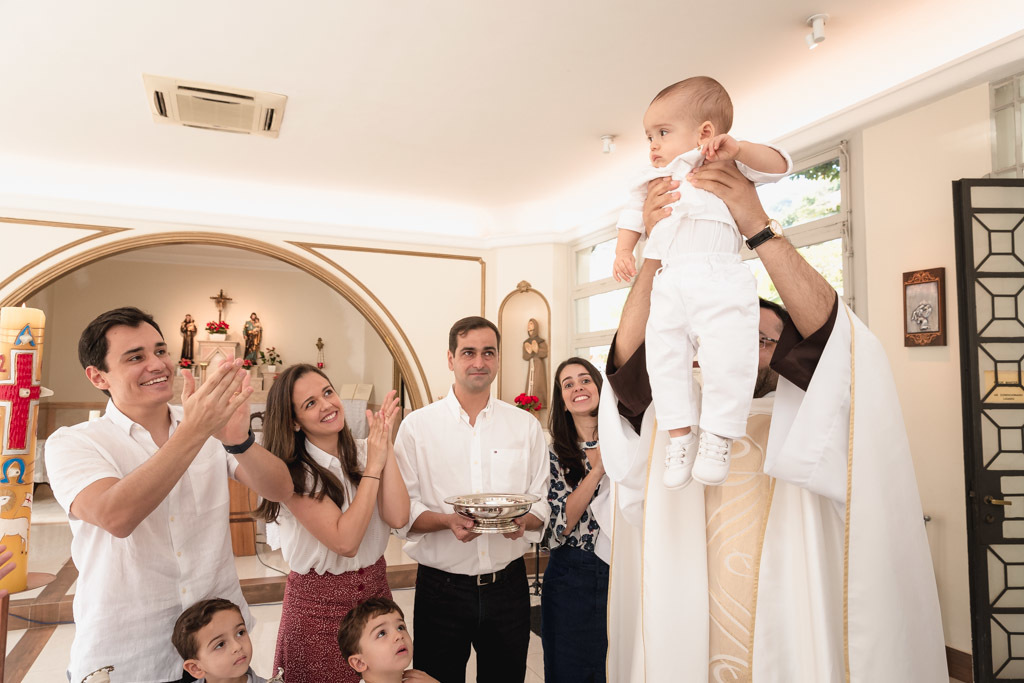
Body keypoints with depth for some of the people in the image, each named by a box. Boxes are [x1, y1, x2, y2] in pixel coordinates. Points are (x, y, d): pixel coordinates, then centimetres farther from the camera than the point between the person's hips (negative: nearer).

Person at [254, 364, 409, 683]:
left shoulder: (363, 451, -3)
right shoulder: (293, 474, -17)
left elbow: (397, 518, -17)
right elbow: (345, 542, -26)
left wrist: (386, 447, -19)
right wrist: (373, 467, -23)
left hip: (375, 588, 5)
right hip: (320, 603, -4)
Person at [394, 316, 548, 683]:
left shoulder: (526, 426, 5)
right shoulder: (416, 426, -2)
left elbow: (542, 503, 6)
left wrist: (524, 519, -16)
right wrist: (447, 521, -22)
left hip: (508, 586, 2)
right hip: (441, 589, -2)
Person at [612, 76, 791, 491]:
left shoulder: (728, 167, 10)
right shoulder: (655, 179, 25)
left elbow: (778, 165, 2)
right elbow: (633, 212, 33)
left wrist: (738, 149, -14)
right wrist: (623, 250, 18)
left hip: (720, 280, -5)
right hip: (669, 284, 5)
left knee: (727, 359, -15)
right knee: (663, 358, -5)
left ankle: (718, 437, 1)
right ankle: (680, 434, 7)